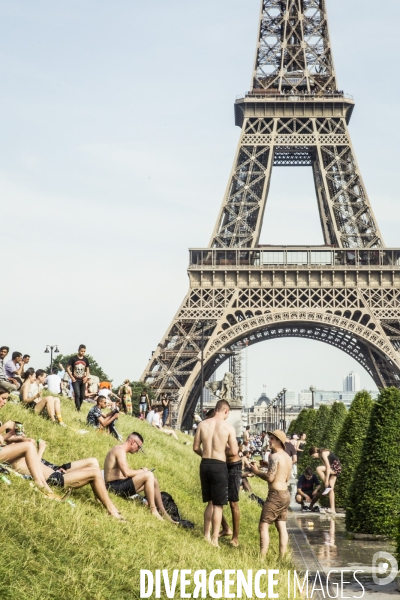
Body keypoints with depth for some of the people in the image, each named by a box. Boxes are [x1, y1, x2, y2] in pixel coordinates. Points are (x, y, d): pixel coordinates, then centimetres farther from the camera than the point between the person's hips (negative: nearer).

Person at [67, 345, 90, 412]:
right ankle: (78, 409, -15)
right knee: (77, 394, -17)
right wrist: (72, 377, -11)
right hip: (75, 380, -4)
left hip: (83, 380, 5)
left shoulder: (86, 360, 8)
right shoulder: (73, 358, -4)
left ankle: (79, 407, 20)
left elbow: (87, 369, 17)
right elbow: (68, 368, -3)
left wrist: (86, 377, 0)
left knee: (82, 396, 5)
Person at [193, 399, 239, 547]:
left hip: (205, 464, 5)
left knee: (210, 502, 20)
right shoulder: (229, 427, -9)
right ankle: (214, 539, 8)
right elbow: (234, 451, -9)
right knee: (218, 505, 6)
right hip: (219, 466, -4)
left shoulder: (202, 424, 1)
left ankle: (207, 535, 27)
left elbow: (196, 448, 6)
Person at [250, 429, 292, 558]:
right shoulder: (287, 457, 12)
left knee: (264, 526, -6)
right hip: (285, 494, 9)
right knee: (282, 526, 11)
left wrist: (256, 472, -5)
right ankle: (282, 557, 12)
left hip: (275, 494, -9)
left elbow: (270, 477, -19)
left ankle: (262, 558, -9)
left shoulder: (275, 456, -15)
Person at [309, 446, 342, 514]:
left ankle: (328, 486, -14)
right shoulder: (320, 455, 10)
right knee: (331, 489, 4)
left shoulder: (323, 453, -18)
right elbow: (325, 465, 10)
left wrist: (326, 480, -23)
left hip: (336, 467, -10)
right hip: (332, 469, 10)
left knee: (318, 469, -26)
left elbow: (328, 467, -23)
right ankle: (332, 509, 3)